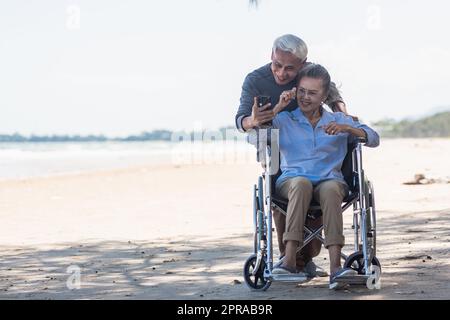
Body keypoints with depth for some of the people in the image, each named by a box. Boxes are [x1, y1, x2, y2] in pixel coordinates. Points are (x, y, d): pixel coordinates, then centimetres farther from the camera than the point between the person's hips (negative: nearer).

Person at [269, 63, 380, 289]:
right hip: (291, 180, 0)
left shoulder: (338, 120, 20)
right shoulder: (284, 120, 18)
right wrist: (278, 107, -1)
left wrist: (346, 128, -8)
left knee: (330, 189, -37)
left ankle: (335, 267, -48)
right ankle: (289, 260, -46)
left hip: (330, 180, 0)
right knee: (302, 184, -38)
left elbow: (374, 139, 10)